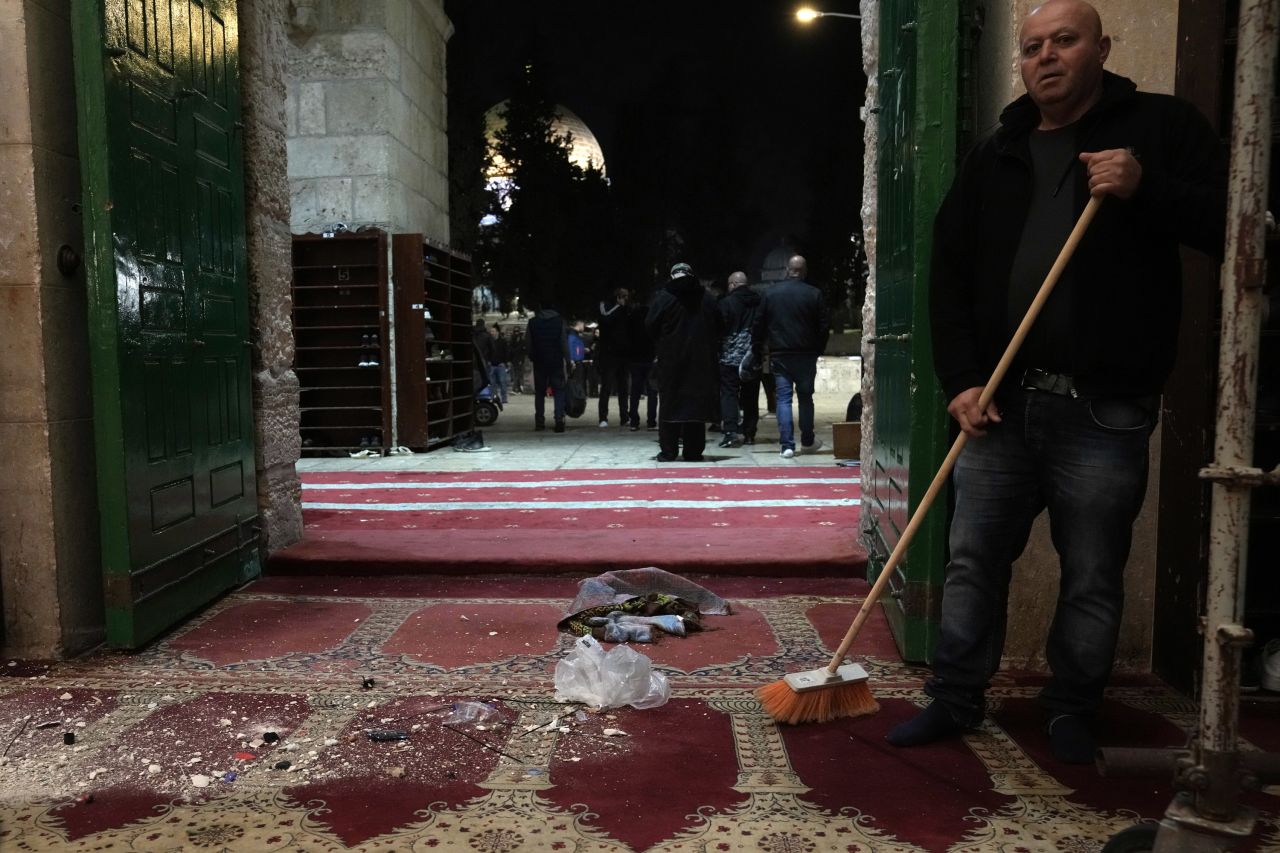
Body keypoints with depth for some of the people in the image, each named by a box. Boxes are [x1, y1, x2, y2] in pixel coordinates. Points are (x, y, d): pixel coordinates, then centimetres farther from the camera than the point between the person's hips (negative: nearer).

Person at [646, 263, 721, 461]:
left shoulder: (664, 297, -3)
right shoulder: (707, 298, 4)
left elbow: (651, 326, -2)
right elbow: (717, 328, 6)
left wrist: (660, 348, 13)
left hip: (670, 360, -1)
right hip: (701, 361, 2)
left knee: (669, 404, 4)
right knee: (696, 404, 4)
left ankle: (668, 451, 4)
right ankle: (693, 451, 4)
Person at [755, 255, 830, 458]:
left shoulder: (770, 293, 0)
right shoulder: (814, 294, -4)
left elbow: (760, 326, 3)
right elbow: (825, 326, -2)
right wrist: (818, 350, 9)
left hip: (779, 355, 0)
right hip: (806, 355, 0)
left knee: (783, 398, 1)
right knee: (805, 397, 12)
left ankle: (786, 445, -5)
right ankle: (807, 441, 22)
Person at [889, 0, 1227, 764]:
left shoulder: (1162, 126, 4)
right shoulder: (996, 157, 13)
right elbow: (950, 274, 9)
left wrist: (1144, 188, -19)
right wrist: (960, 380, -1)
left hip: (1105, 412, -3)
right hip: (1002, 404, 4)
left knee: (1093, 578, 7)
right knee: (973, 561, 8)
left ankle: (1074, 711, 25)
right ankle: (955, 699, 22)